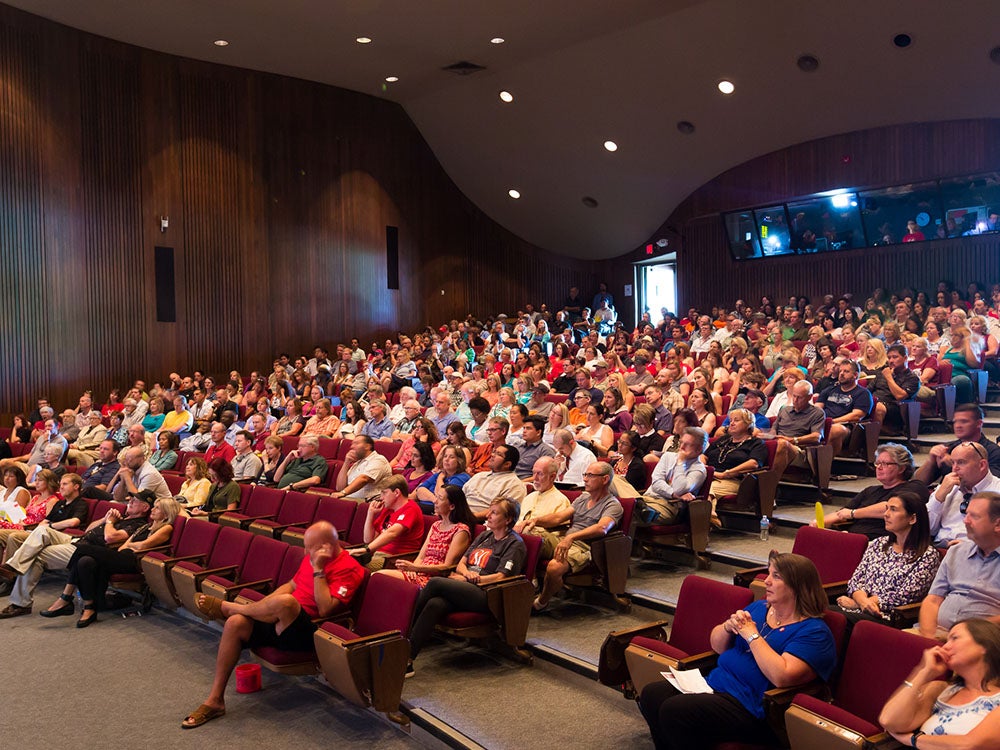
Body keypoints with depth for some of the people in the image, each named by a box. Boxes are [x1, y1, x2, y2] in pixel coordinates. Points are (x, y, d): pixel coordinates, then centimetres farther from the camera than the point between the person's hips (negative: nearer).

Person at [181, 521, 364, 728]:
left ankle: (227, 607, -5)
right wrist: (260, 608, 11)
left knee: (285, 601, -37)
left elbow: (325, 609, -22)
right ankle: (215, 700, -5)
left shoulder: (348, 569, -12)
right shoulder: (311, 557, 15)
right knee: (235, 624, -13)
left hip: (307, 632, -9)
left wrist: (318, 570, -21)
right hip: (282, 624, 9)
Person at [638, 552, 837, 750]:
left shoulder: (813, 632, -9)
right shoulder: (759, 607, 14)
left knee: (673, 711, -25)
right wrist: (729, 627, -4)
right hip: (716, 683, 8)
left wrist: (752, 635, -16)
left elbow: (782, 677, -25)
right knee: (651, 695, -12)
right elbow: (717, 646, 18)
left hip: (752, 710, -8)